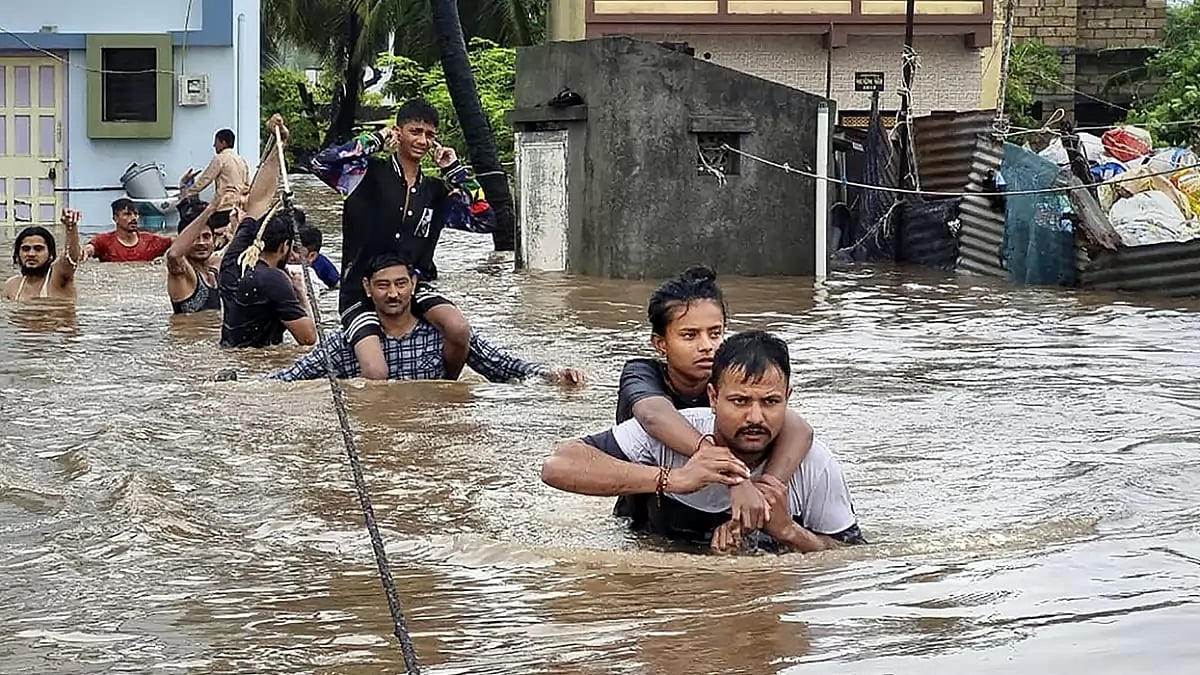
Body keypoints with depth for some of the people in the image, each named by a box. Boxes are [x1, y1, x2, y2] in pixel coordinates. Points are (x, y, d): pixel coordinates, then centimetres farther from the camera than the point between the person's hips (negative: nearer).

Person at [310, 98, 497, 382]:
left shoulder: (436, 192, 11)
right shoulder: (368, 174, -3)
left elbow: (484, 220, 6)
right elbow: (322, 164, -19)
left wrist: (455, 170, 3)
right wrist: (375, 141, -12)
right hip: (361, 292, -4)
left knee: (459, 330, -26)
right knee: (377, 377, -25)